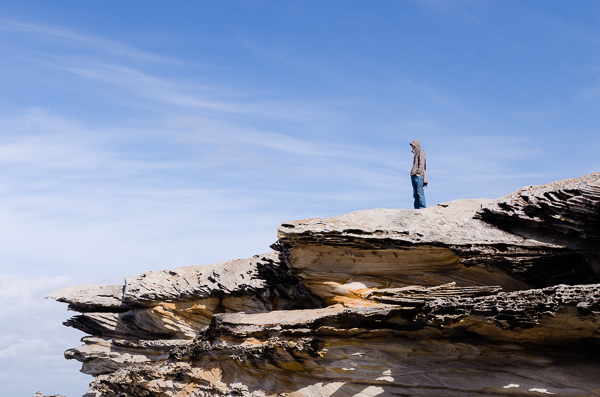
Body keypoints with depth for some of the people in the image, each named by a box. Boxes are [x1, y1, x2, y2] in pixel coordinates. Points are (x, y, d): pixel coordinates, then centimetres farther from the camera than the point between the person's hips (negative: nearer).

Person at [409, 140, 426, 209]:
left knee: (420, 191, -14)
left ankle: (422, 207, -17)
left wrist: (419, 173, -19)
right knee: (415, 193, 4)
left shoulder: (421, 152, -1)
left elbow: (421, 163, -11)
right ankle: (417, 207, 3)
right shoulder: (416, 154, 25)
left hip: (418, 175, -9)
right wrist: (412, 174, 16)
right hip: (413, 176, 9)